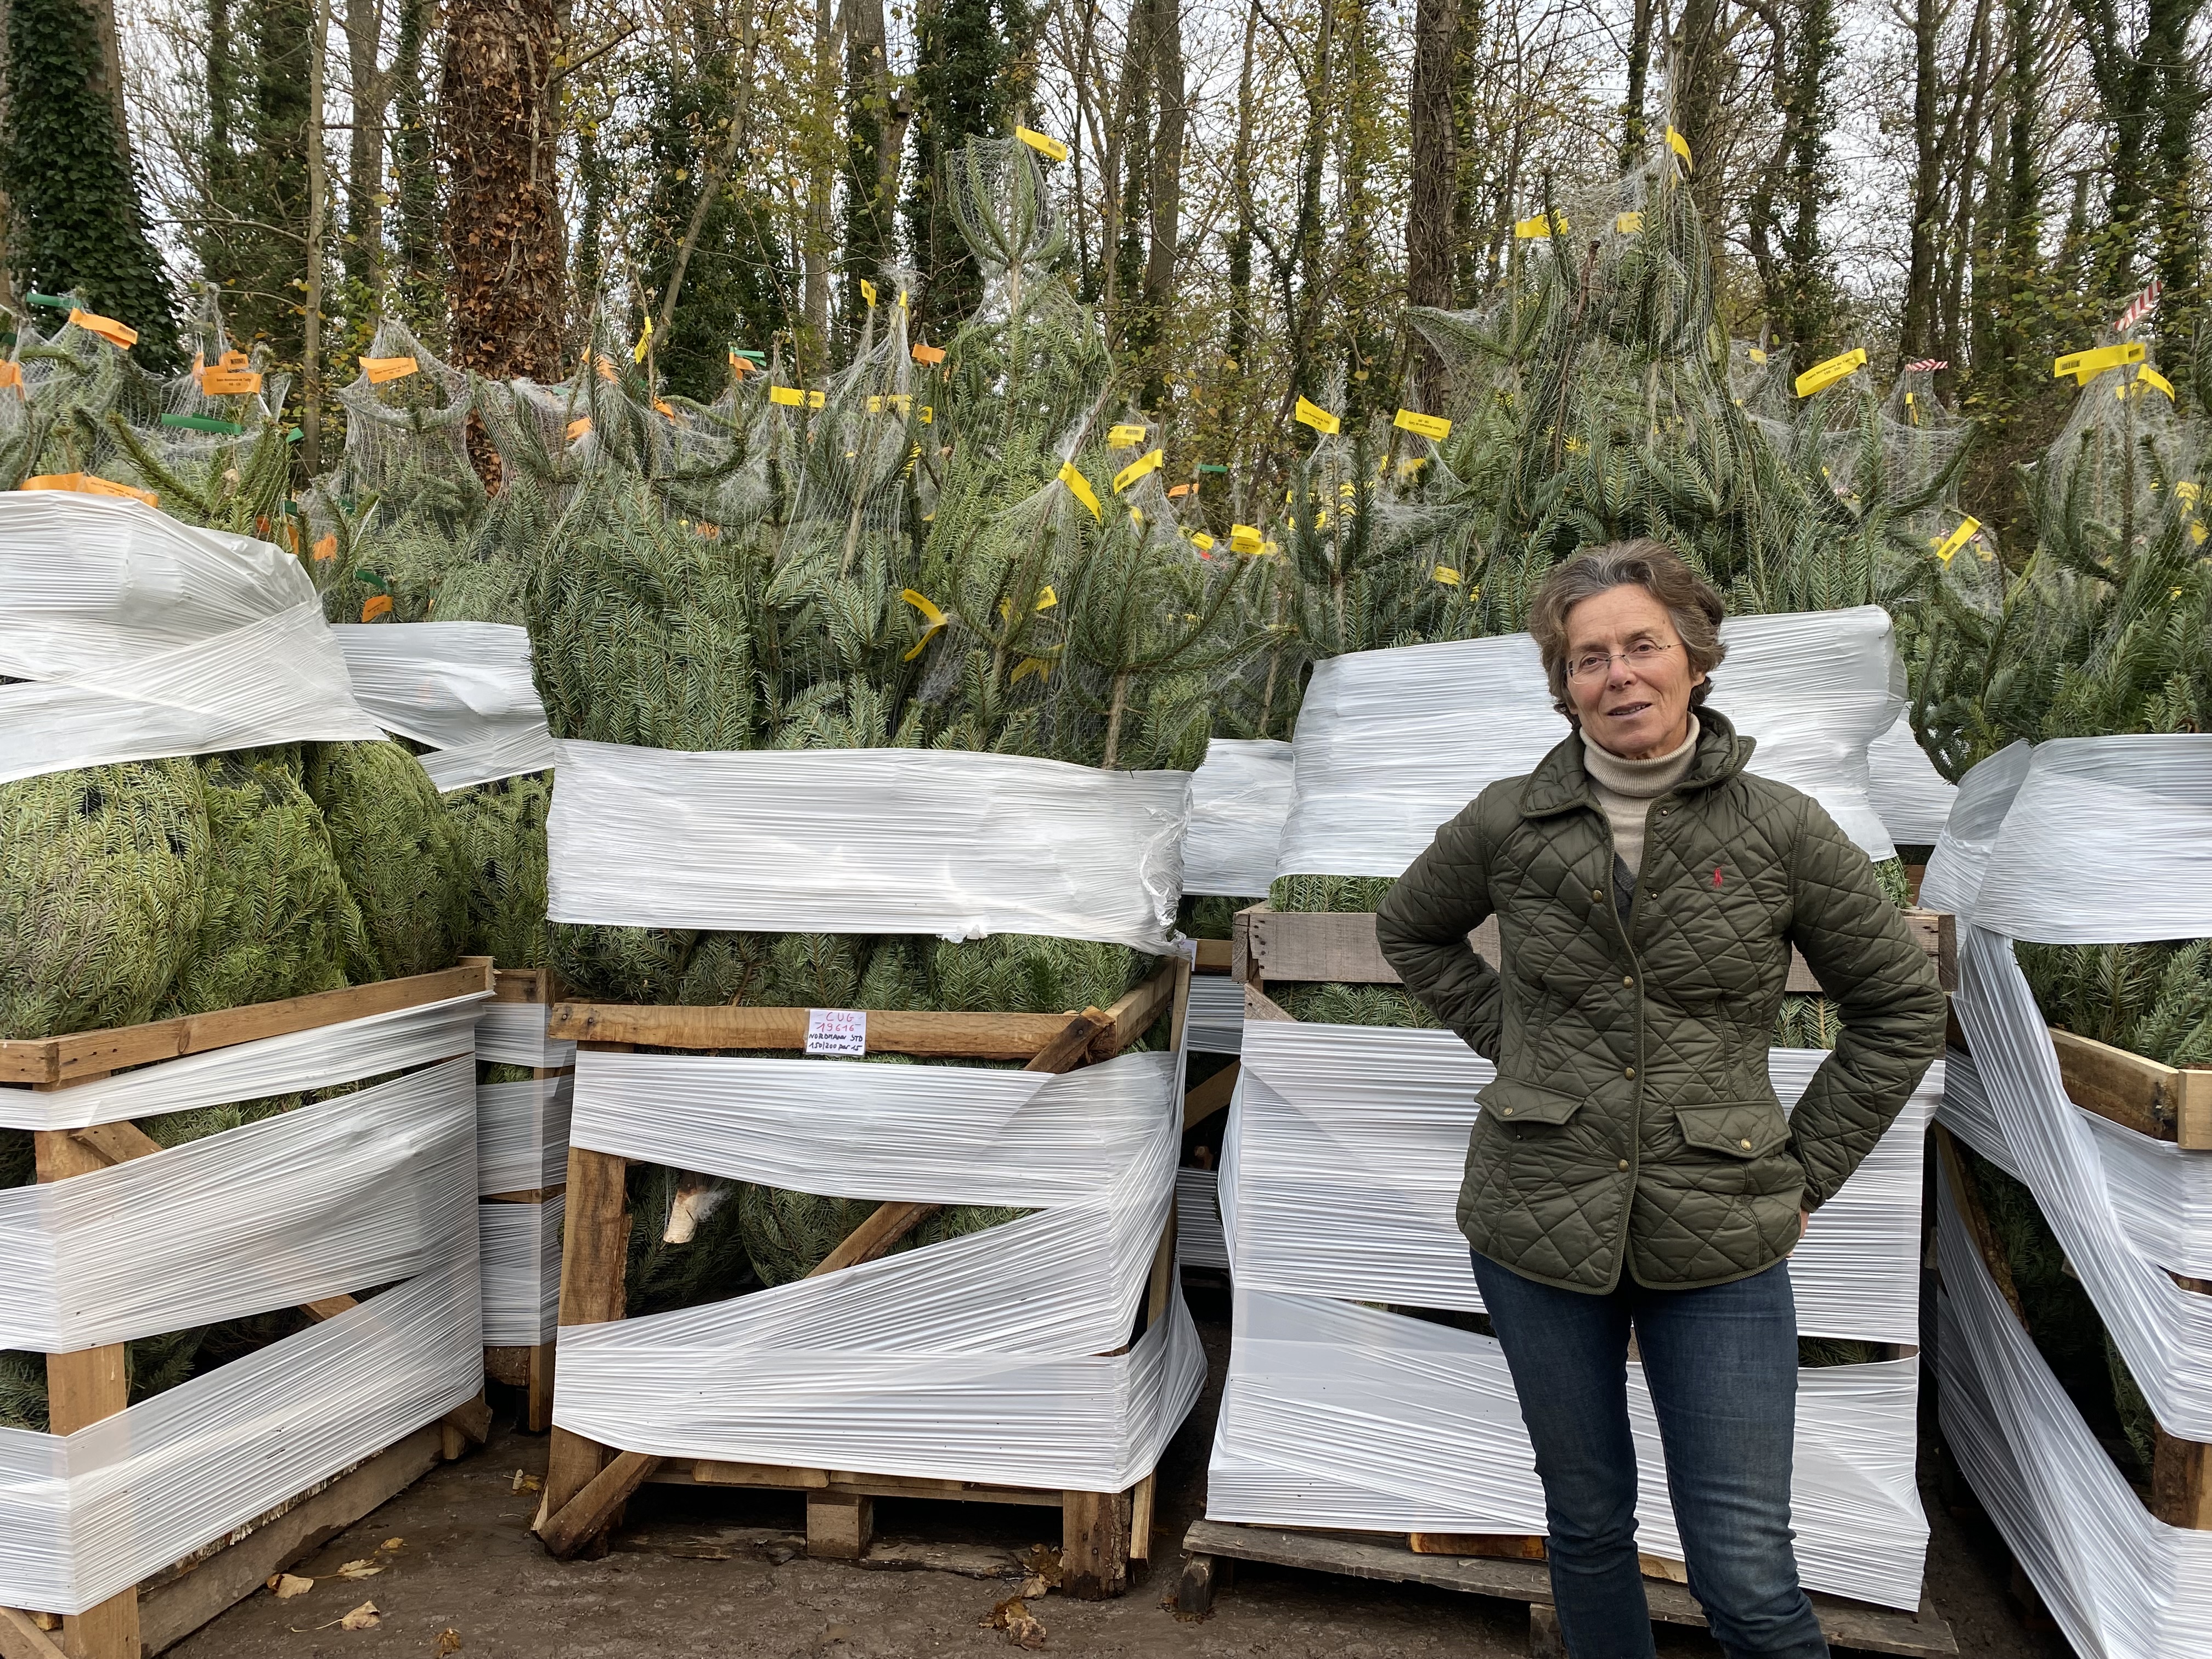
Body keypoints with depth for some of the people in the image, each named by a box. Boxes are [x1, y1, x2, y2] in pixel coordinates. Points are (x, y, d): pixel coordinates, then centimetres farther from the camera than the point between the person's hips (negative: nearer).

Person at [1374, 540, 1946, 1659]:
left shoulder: (1781, 830, -5)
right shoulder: (1508, 823, -2)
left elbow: (1902, 1008, 6)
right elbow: (1411, 931, 17)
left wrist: (1806, 1170, 2)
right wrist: (1510, 1042, 6)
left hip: (1719, 1244, -1)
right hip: (1537, 1226, 2)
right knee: (1586, 1521, 17)